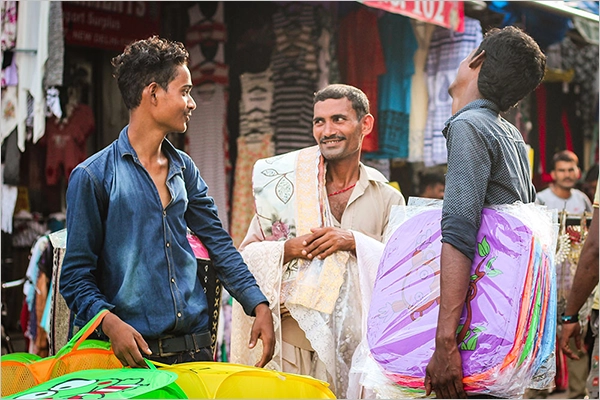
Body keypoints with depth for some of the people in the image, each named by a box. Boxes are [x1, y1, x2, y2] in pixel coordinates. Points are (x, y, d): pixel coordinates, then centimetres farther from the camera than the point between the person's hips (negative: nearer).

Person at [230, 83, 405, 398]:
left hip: (355, 342, 1)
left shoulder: (387, 198, 7)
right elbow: (247, 254, 3)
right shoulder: (287, 183, 5)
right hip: (292, 335, -1)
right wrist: (289, 250, -15)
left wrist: (355, 241, -15)